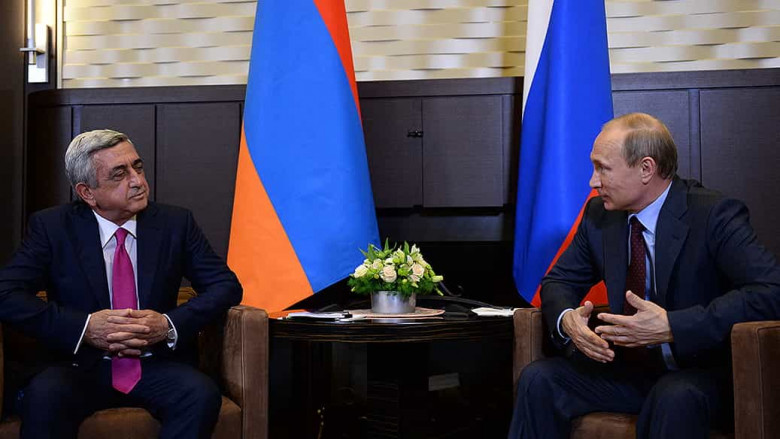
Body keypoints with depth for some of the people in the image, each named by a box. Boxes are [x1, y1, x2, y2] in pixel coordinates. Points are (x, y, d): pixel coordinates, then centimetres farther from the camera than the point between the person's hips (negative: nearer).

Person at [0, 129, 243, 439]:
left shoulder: (175, 223, 6)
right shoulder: (51, 227, 1)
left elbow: (227, 285, 4)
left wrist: (170, 325, -14)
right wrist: (86, 327, -20)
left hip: (157, 365, 2)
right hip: (81, 366, -1)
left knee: (202, 394, -30)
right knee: (43, 396, -34)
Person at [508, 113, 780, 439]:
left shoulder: (715, 216, -15)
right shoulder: (599, 215, 3)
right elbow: (560, 280, 12)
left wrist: (672, 326, -33)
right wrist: (567, 319, -14)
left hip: (700, 372, -5)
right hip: (627, 368, 6)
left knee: (674, 398, -38)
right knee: (538, 379, -16)